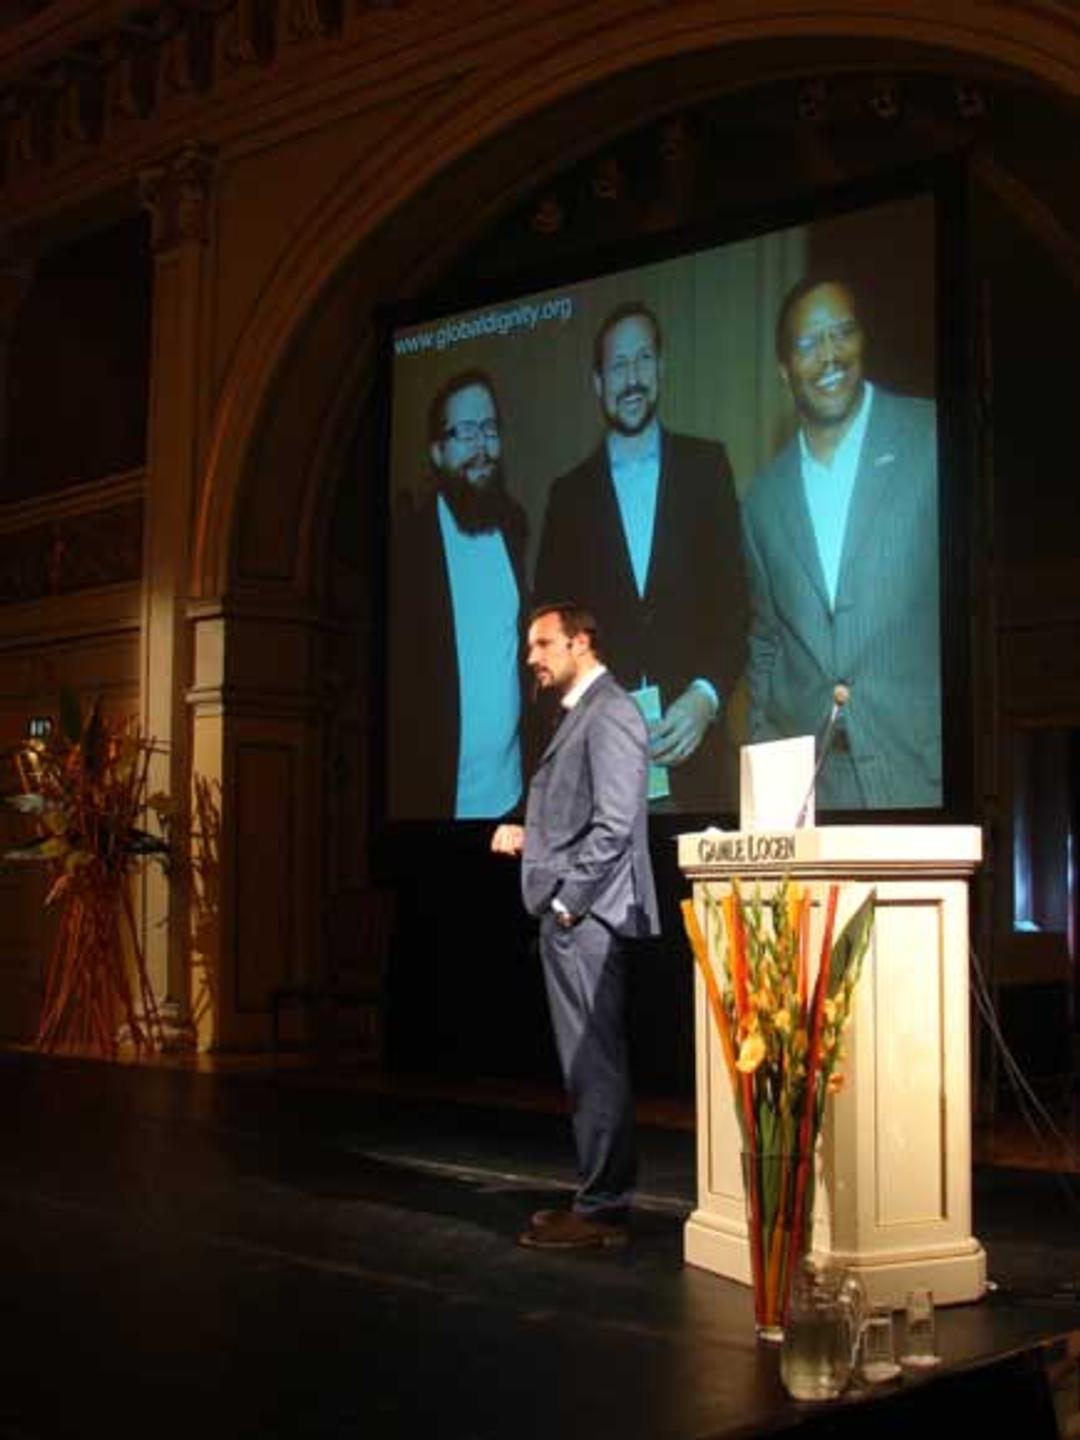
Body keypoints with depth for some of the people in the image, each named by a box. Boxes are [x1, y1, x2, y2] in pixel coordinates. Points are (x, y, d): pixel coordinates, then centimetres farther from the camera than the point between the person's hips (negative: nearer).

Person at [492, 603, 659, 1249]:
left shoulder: (610, 712, -10)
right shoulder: (580, 715, 20)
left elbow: (613, 824, -18)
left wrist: (566, 898, -17)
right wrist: (528, 838, 10)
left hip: (587, 913, -10)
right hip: (570, 913, 10)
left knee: (595, 1066, -6)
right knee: (591, 1066, 14)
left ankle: (602, 1210, 0)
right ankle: (603, 1196, 22)